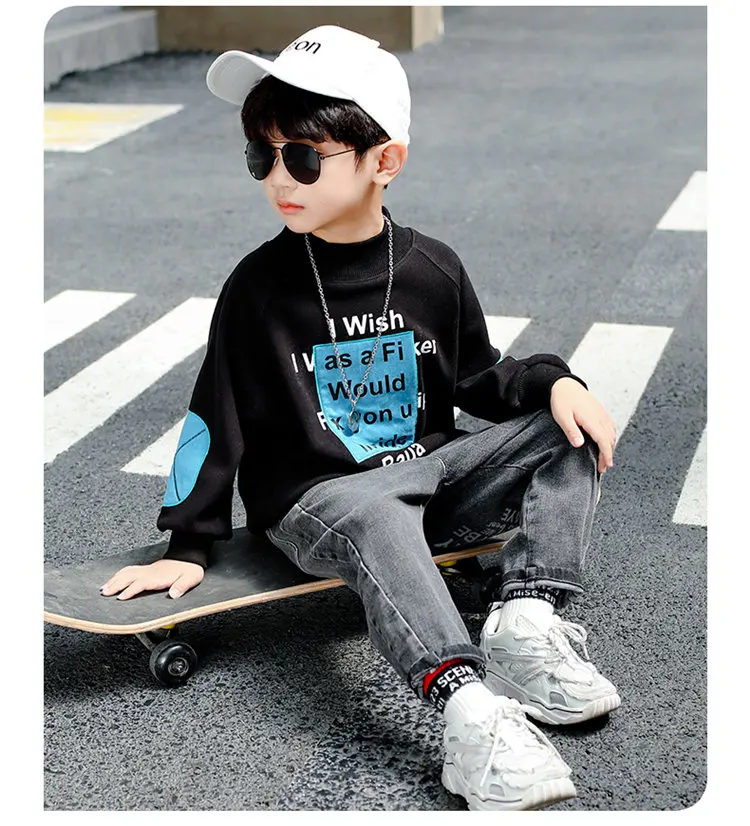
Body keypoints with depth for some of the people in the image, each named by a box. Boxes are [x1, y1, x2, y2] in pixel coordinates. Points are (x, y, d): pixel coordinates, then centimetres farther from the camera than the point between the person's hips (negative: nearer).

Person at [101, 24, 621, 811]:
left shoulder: (433, 268, 1)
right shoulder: (259, 286, -7)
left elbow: (479, 378, 13)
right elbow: (215, 418, -3)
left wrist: (553, 382, -6)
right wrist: (187, 545, -3)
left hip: (430, 468, 5)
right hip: (316, 500, -4)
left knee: (569, 435, -10)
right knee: (379, 520, -39)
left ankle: (526, 621, -27)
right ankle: (471, 708, -56)